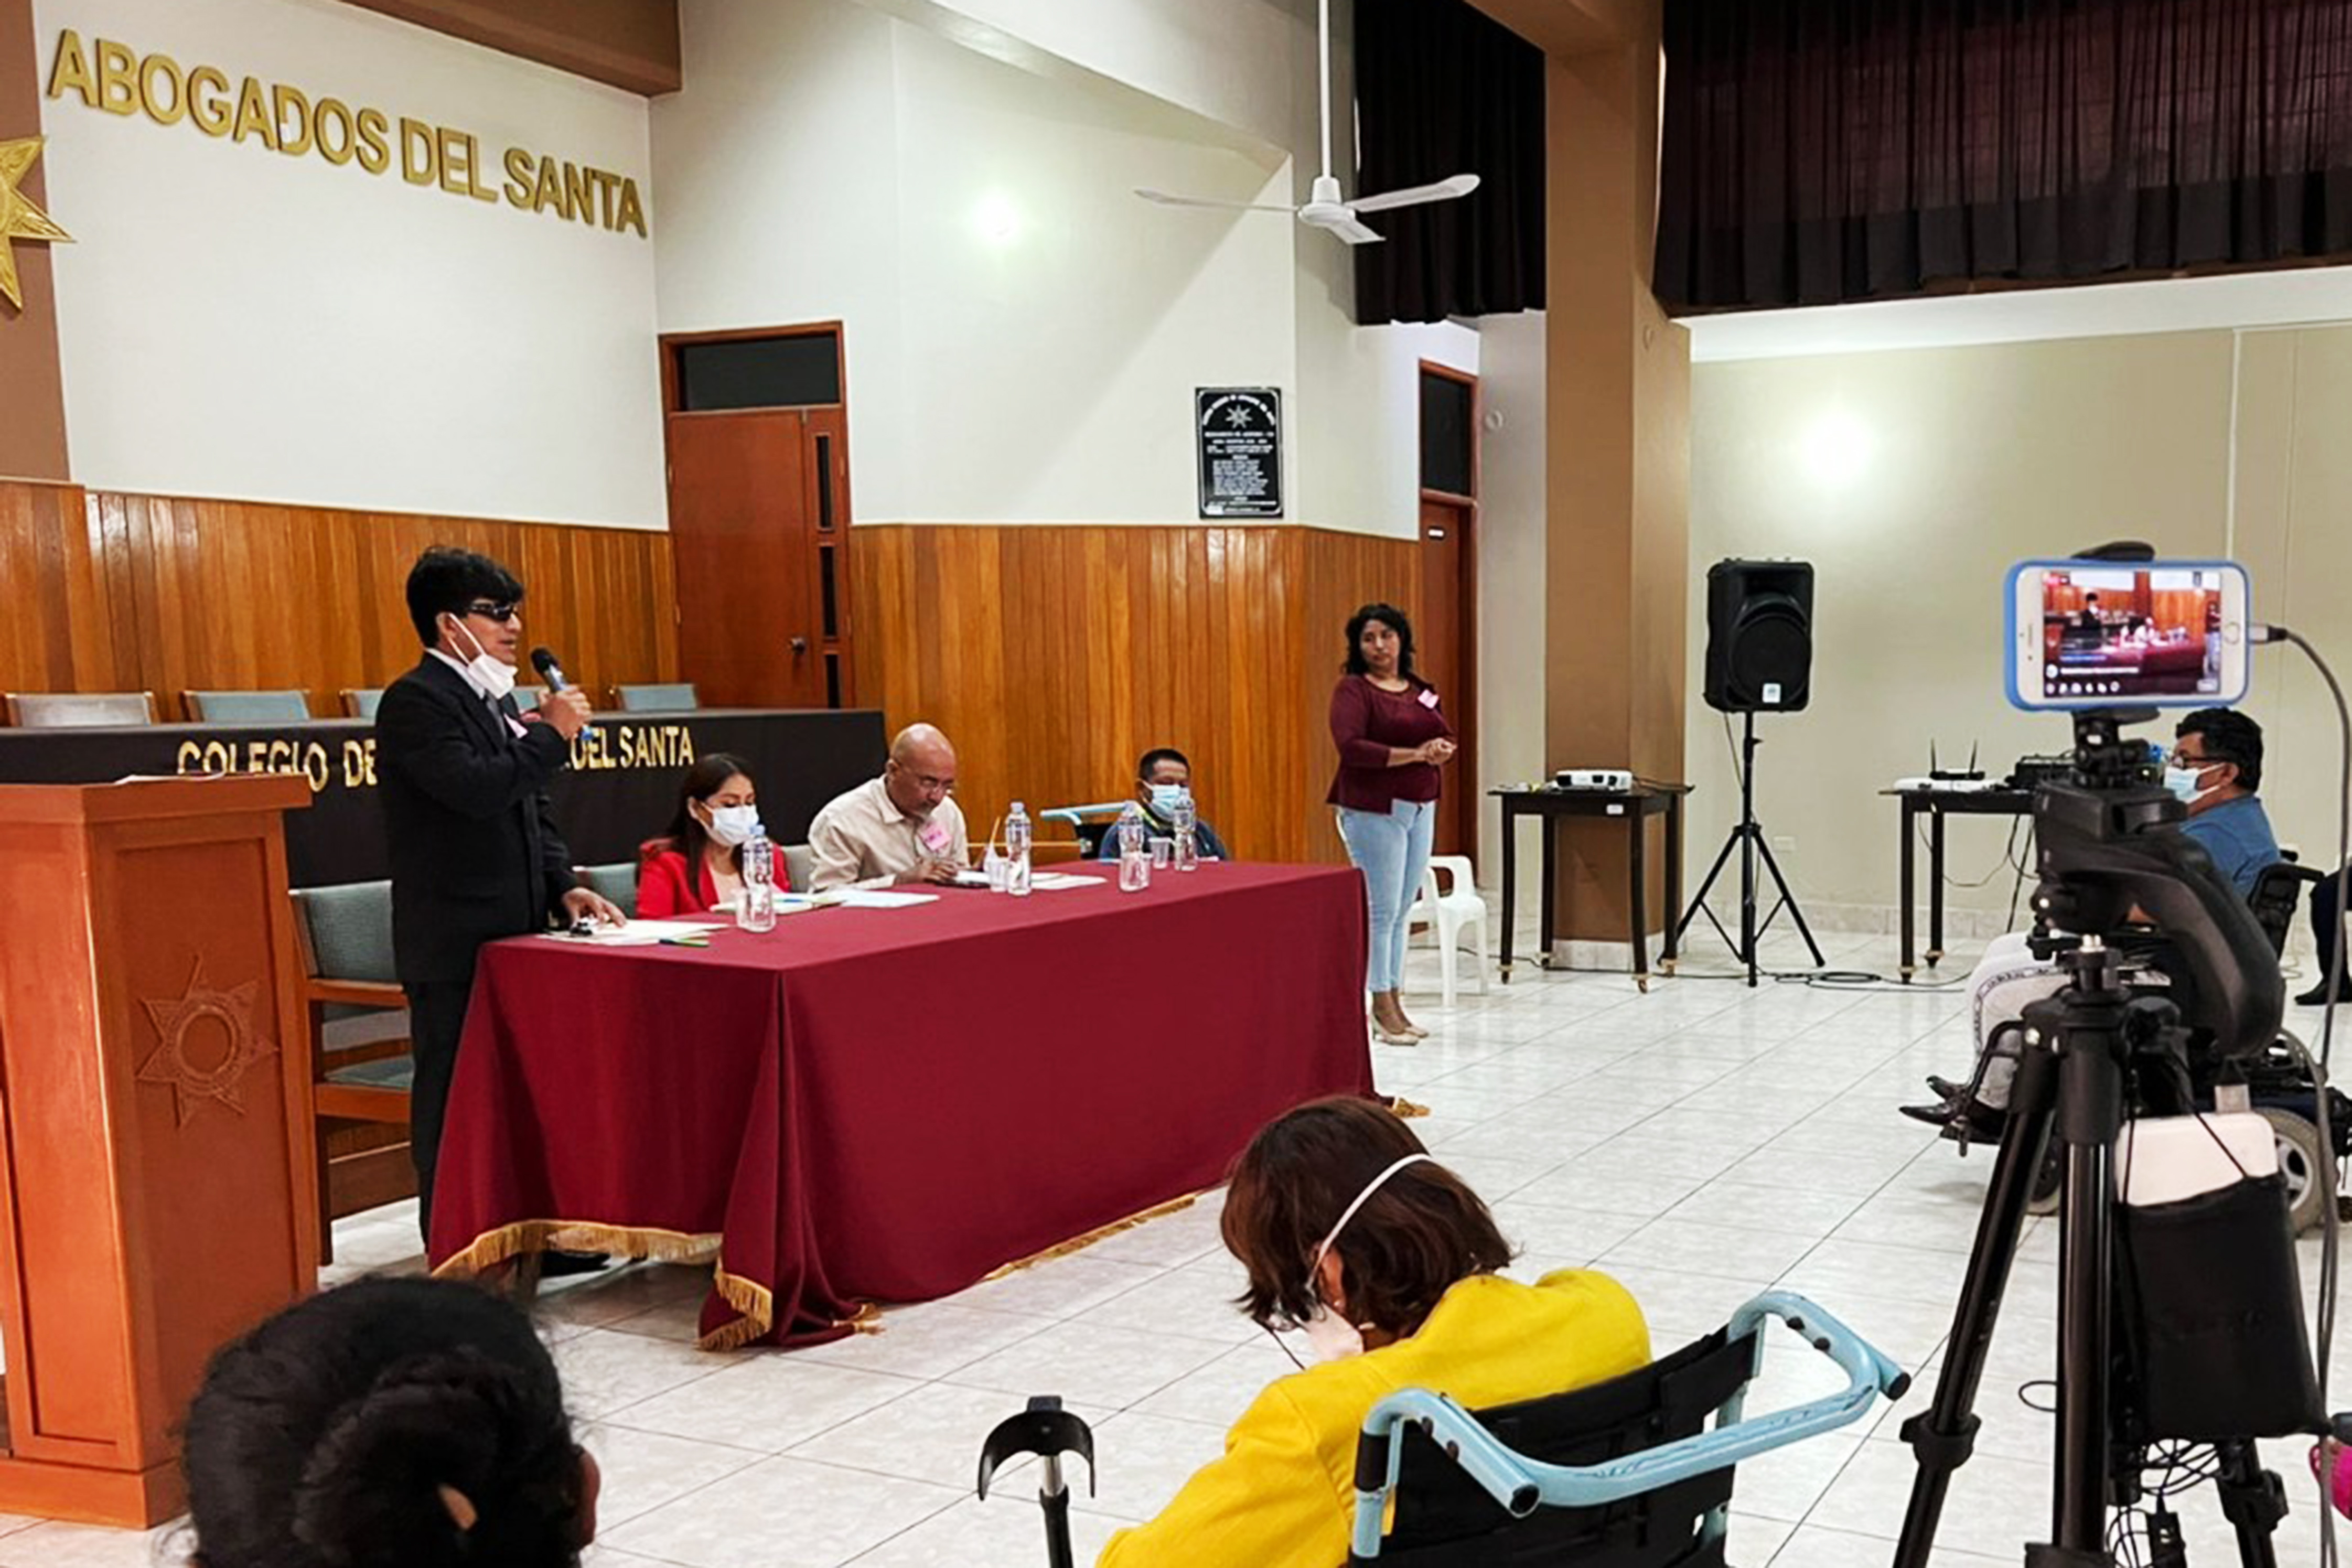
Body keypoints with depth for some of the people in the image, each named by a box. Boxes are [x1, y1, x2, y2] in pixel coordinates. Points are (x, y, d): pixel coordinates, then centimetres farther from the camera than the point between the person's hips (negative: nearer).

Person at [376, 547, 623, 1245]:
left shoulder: (498, 697, 17)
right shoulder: (415, 701, -11)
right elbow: (476, 788, -25)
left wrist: (563, 886, 7)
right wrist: (553, 734, -15)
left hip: (514, 935, 8)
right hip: (455, 944, -8)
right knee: (457, 1100, -1)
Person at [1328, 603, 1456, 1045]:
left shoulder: (1422, 690, 14)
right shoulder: (1352, 689, -7)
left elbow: (1447, 738, 15)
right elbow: (1351, 747, -19)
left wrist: (1443, 751, -10)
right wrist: (1413, 755, -21)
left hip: (1421, 808, 7)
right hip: (1374, 810, -6)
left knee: (1402, 910, 10)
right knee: (1381, 910, -4)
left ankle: (1395, 1003, 17)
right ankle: (1382, 1010, 4)